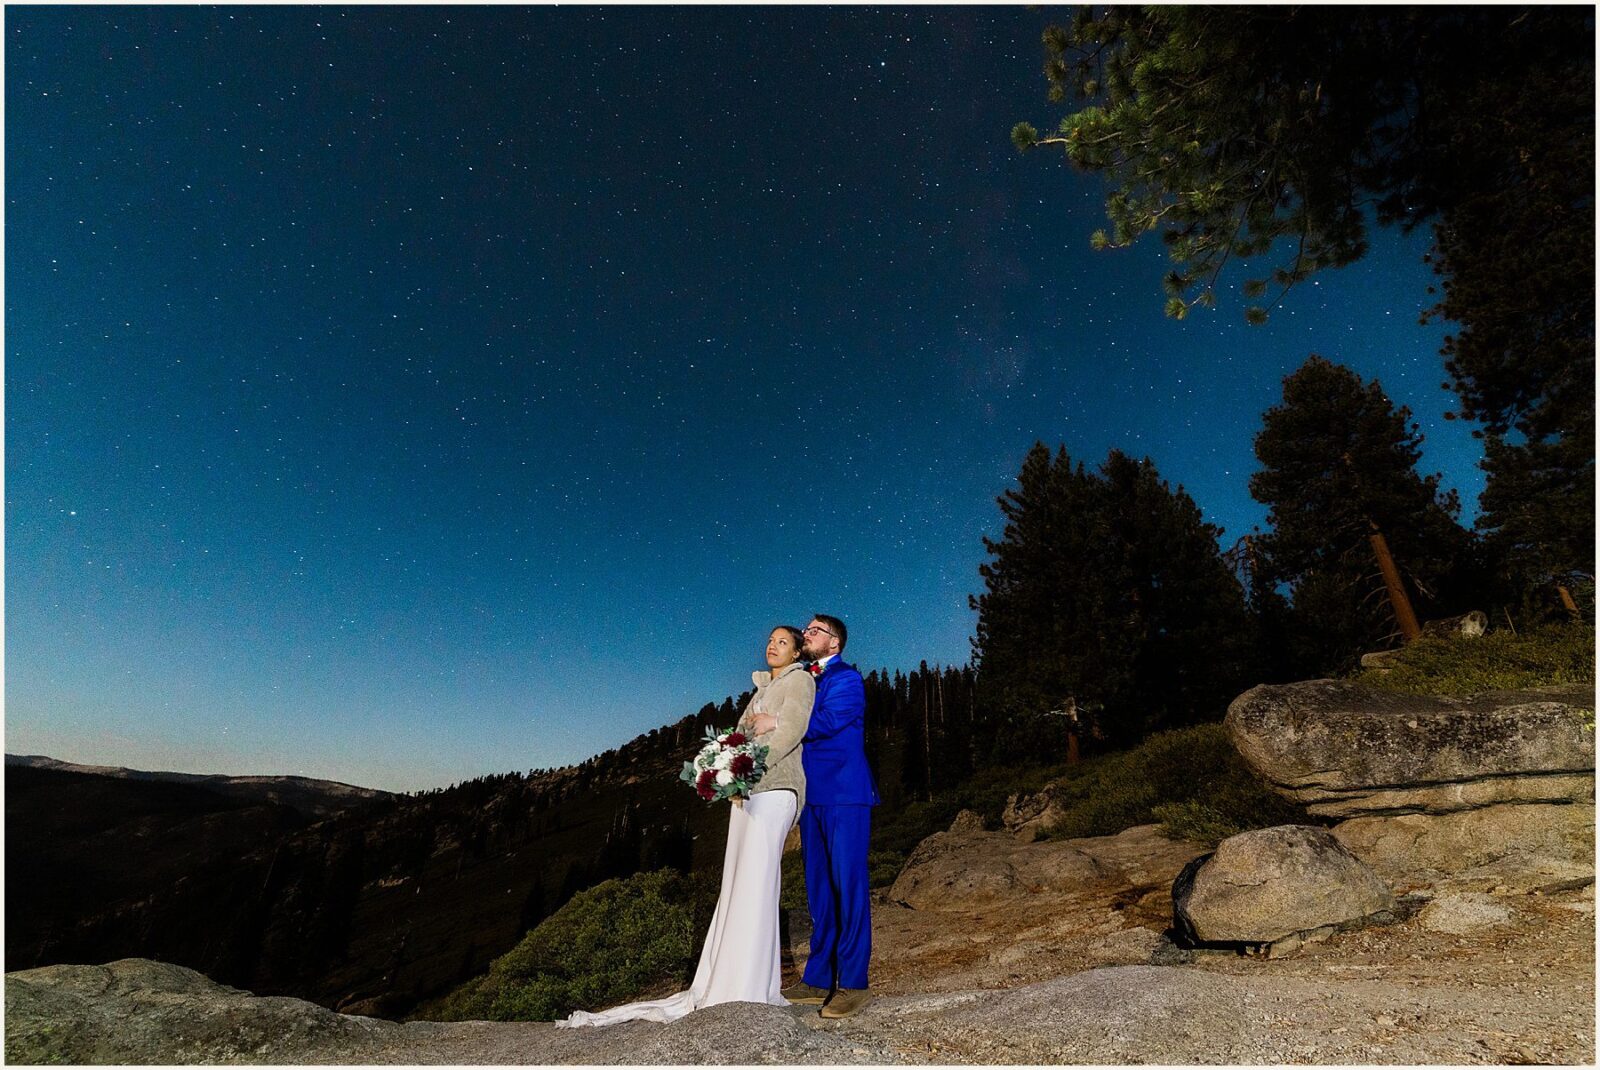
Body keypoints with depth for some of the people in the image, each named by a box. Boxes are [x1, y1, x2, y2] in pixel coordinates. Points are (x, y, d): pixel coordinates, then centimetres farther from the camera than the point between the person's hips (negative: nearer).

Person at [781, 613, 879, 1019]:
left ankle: (853, 983, 7)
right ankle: (818, 979, 22)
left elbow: (826, 721, -19)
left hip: (844, 794, -7)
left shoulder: (847, 678, -4)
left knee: (848, 886, -3)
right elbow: (797, 732, 15)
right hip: (812, 796, 7)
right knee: (819, 889, 12)